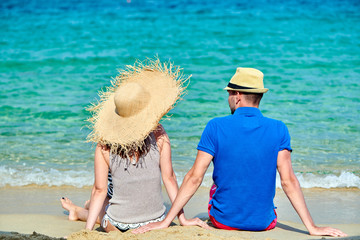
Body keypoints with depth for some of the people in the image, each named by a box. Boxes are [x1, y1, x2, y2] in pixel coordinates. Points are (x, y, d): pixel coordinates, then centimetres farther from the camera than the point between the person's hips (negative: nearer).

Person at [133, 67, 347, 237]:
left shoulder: (216, 127, -13)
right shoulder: (278, 130, -10)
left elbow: (194, 178, -13)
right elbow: (289, 181, -14)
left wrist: (166, 222, -8)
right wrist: (313, 228, -8)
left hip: (223, 221, -1)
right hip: (264, 223, 1)